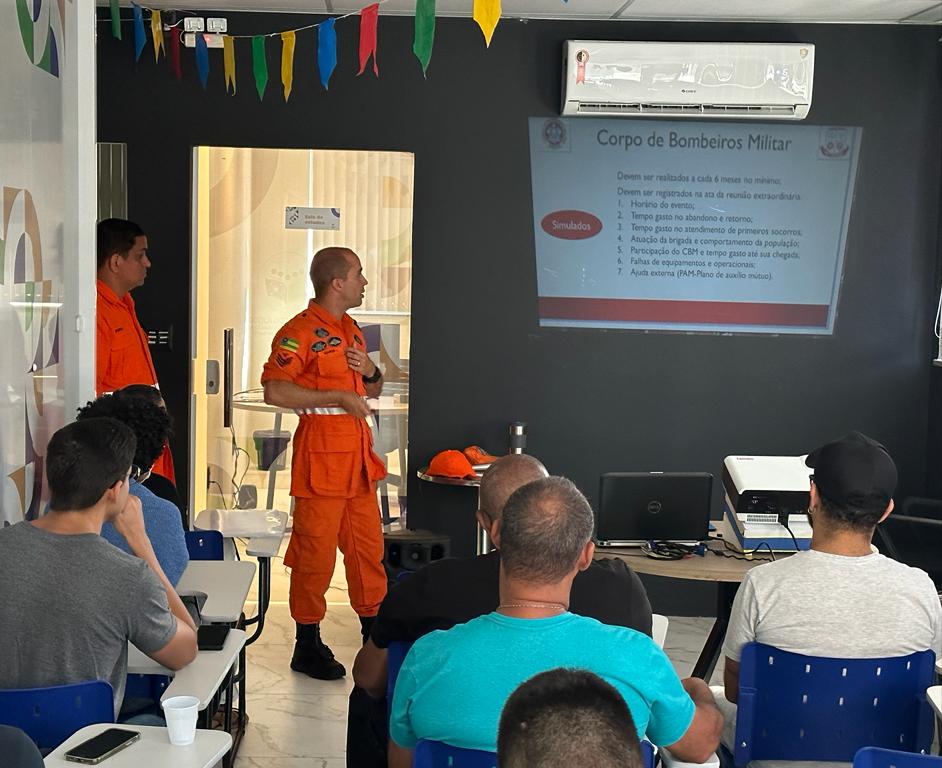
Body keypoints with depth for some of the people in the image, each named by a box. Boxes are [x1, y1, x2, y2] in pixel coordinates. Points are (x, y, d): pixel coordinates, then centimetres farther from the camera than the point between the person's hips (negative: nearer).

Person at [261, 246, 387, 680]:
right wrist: (338, 396, -20)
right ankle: (307, 646, 9)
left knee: (368, 548, 13)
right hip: (321, 456, -8)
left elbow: (372, 392, 28)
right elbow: (274, 390, -22)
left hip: (358, 456, 8)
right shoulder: (300, 332, -11)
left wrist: (369, 371, 4)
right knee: (315, 553, -2)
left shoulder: (351, 330, 18)